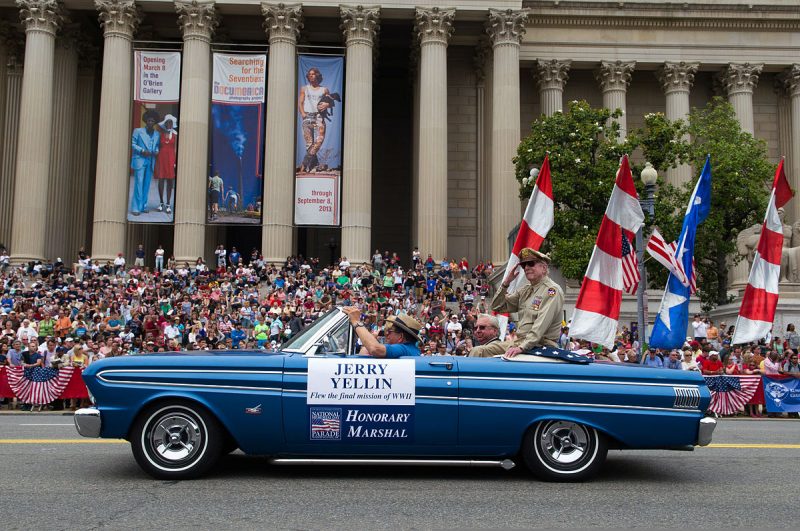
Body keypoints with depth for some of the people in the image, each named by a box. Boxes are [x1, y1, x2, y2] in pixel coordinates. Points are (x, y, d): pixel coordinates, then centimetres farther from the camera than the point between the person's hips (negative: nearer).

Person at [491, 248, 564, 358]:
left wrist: (522, 347, -28)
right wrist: (506, 283, 3)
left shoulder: (552, 290, -9)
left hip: (541, 346, -7)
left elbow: (541, 325, -20)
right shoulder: (525, 290, 16)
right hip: (521, 343, 7)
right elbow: (497, 307, 17)